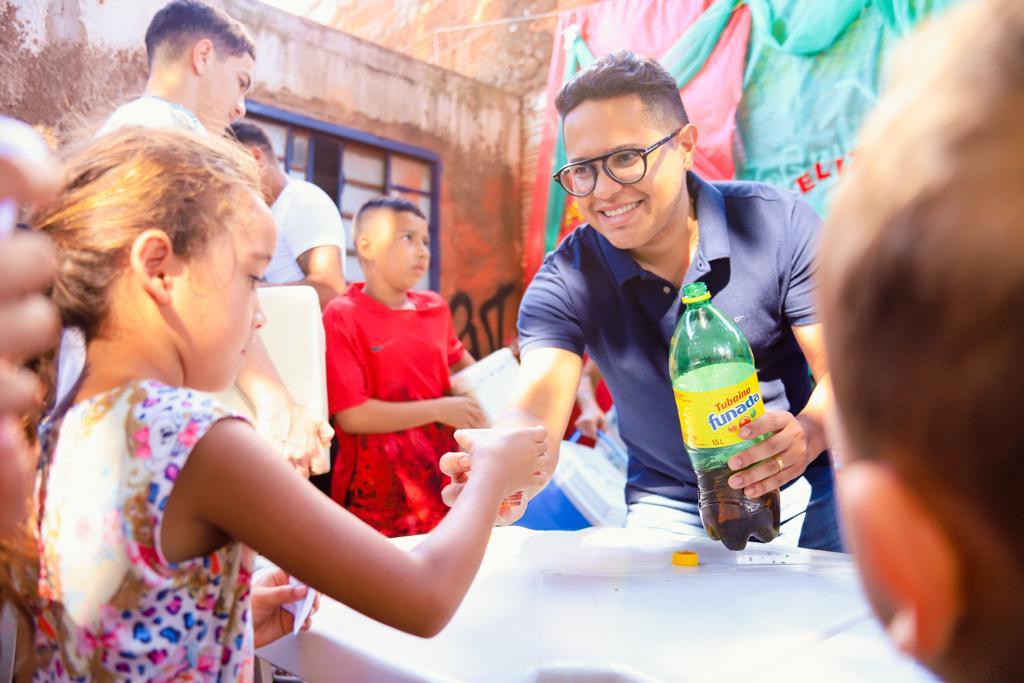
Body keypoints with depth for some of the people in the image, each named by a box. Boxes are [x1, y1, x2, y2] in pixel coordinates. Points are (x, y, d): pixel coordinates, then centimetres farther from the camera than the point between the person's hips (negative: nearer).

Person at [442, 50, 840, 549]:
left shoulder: (779, 224, -10)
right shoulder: (567, 280, -9)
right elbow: (538, 407, -21)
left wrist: (808, 433, -33)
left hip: (803, 489, 0)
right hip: (671, 509, 1)